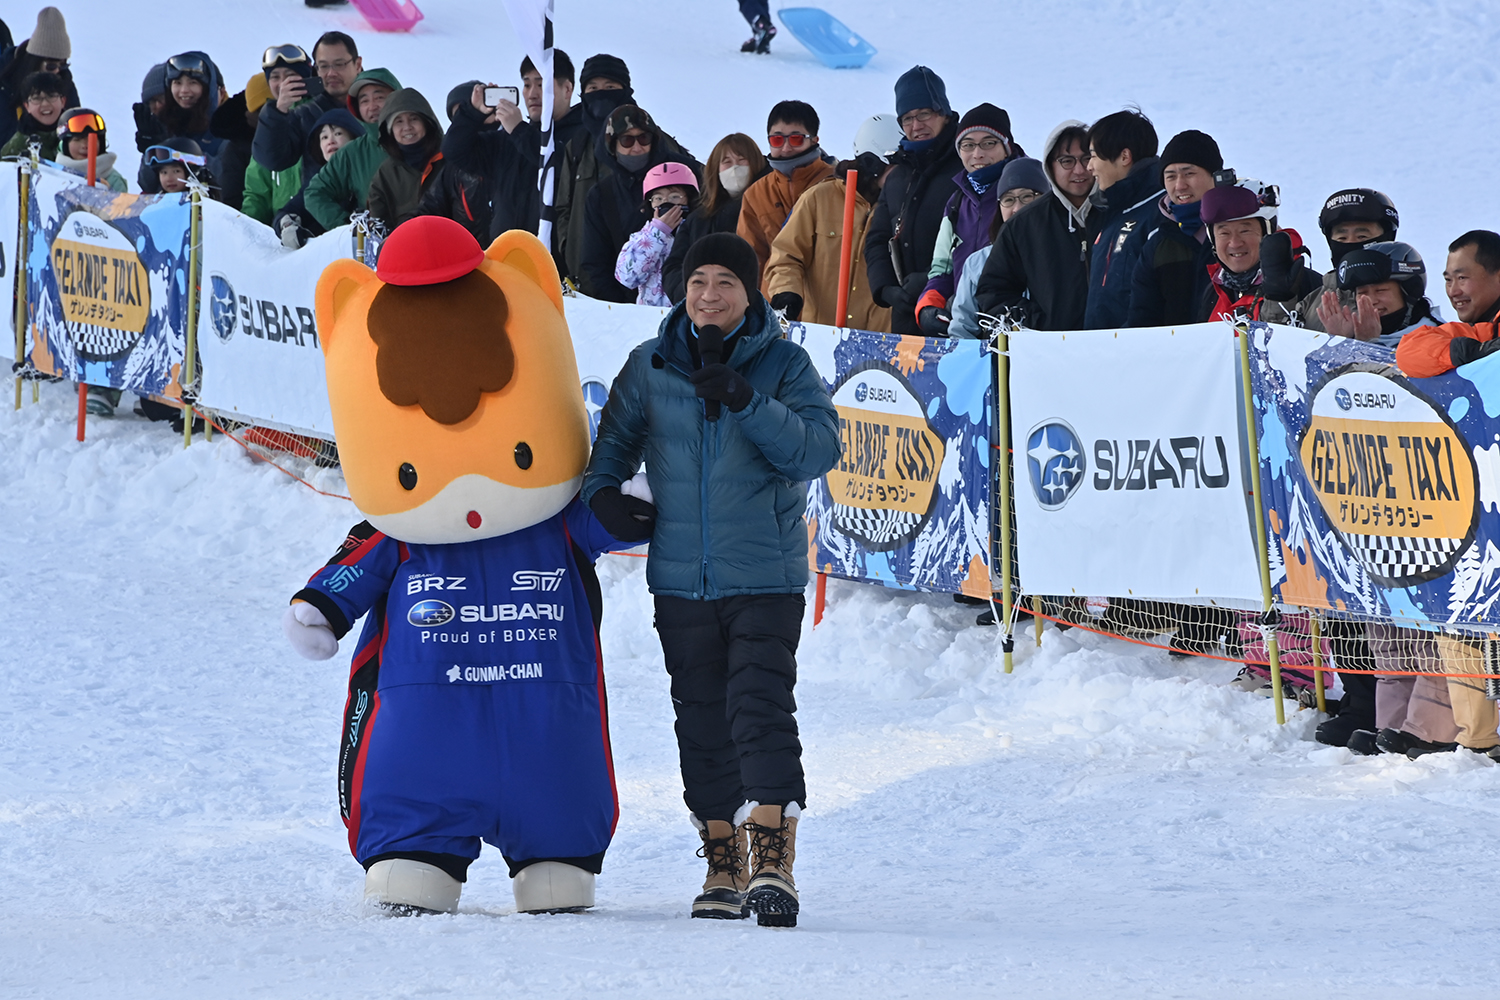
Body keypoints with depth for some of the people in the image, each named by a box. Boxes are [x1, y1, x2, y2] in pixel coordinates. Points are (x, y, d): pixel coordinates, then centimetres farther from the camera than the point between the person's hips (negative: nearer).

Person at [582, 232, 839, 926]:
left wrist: (747, 402, -23)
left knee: (761, 709, -14)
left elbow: (819, 448, -12)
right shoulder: (650, 367, 6)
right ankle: (723, 864, 16)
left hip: (765, 578, -3)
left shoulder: (785, 366, -1)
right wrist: (603, 491, -2)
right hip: (681, 579, 3)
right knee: (701, 721, 7)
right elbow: (615, 439, 18)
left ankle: (773, 860, -16)